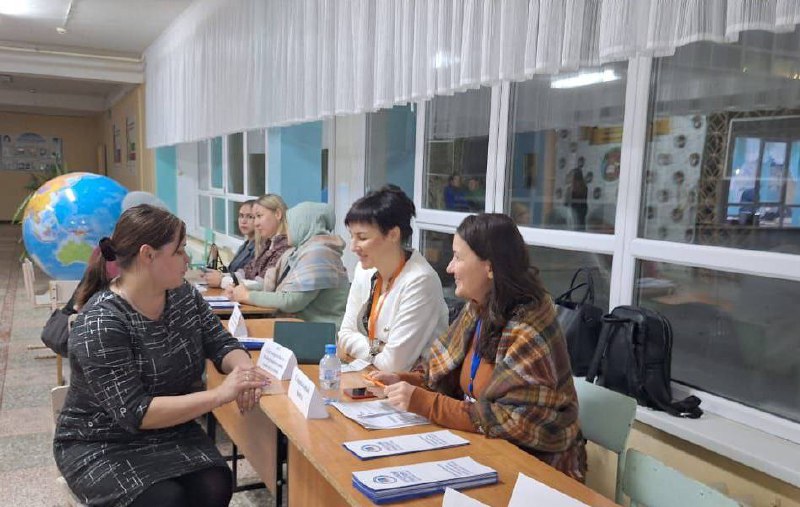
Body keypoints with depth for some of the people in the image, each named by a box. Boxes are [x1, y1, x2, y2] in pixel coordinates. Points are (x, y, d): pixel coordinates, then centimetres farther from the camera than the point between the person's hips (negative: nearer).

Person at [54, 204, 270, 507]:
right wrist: (220, 395, -34)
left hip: (171, 433, 5)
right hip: (102, 446, -4)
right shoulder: (101, 323, -24)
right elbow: (133, 412, -27)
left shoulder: (185, 296, -3)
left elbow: (222, 345, 1)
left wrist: (244, 369, -23)